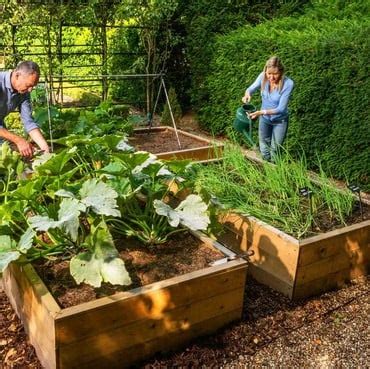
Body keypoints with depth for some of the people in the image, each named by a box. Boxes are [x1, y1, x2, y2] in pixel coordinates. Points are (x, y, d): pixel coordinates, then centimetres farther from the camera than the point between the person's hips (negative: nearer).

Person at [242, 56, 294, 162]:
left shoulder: (288, 84, -30)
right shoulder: (263, 77, -20)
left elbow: (281, 108, -28)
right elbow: (251, 89, -4)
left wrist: (261, 112, -39)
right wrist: (247, 94, -29)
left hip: (279, 121, -4)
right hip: (264, 119, 4)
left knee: (274, 151, 9)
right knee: (264, 150, 20)